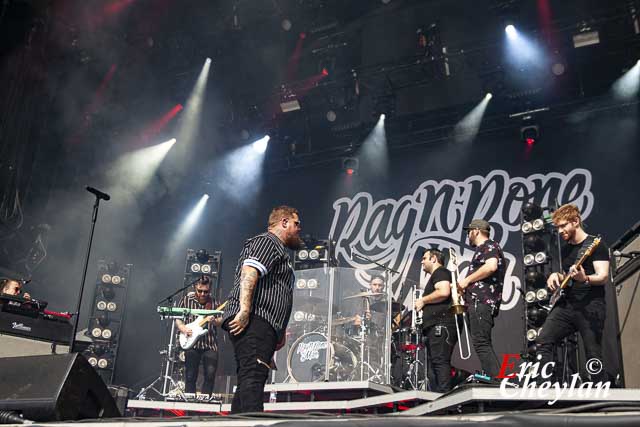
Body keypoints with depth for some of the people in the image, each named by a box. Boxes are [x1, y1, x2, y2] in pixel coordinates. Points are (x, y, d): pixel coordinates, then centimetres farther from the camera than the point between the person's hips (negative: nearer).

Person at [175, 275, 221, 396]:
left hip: (210, 344, 1)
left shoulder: (214, 302, 6)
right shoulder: (186, 300, 3)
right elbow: (178, 319, 6)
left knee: (210, 374, -6)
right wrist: (183, 328, -13)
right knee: (190, 376, 0)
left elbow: (221, 320, 5)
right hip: (192, 344, -1)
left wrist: (215, 321, -17)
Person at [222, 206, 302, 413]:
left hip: (263, 327, 11)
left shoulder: (278, 250, 33)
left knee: (247, 382, 6)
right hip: (253, 322, -11)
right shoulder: (267, 241, 1)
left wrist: (280, 332, 24)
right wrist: (244, 311, -29)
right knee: (253, 376, -22)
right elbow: (249, 272, -17)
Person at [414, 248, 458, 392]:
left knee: (440, 362, -17)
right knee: (433, 365, 7)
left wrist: (423, 300, -8)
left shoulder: (440, 272, -1)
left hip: (441, 325, -11)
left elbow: (444, 292, -19)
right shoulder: (435, 276, 30)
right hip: (434, 328, 11)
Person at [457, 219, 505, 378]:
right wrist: (465, 287, 18)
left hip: (482, 301, -11)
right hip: (477, 301, 11)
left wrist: (467, 280, -15)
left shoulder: (489, 246, -2)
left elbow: (491, 266, -22)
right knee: (484, 344, 8)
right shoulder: (482, 250, 28)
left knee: (481, 343, -17)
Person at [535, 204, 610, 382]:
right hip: (567, 305, 7)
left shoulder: (595, 245, -6)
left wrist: (584, 279, -35)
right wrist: (556, 276, 5)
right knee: (542, 341, -6)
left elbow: (603, 277, -15)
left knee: (594, 356, -3)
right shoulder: (564, 249, 16)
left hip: (591, 307, -7)